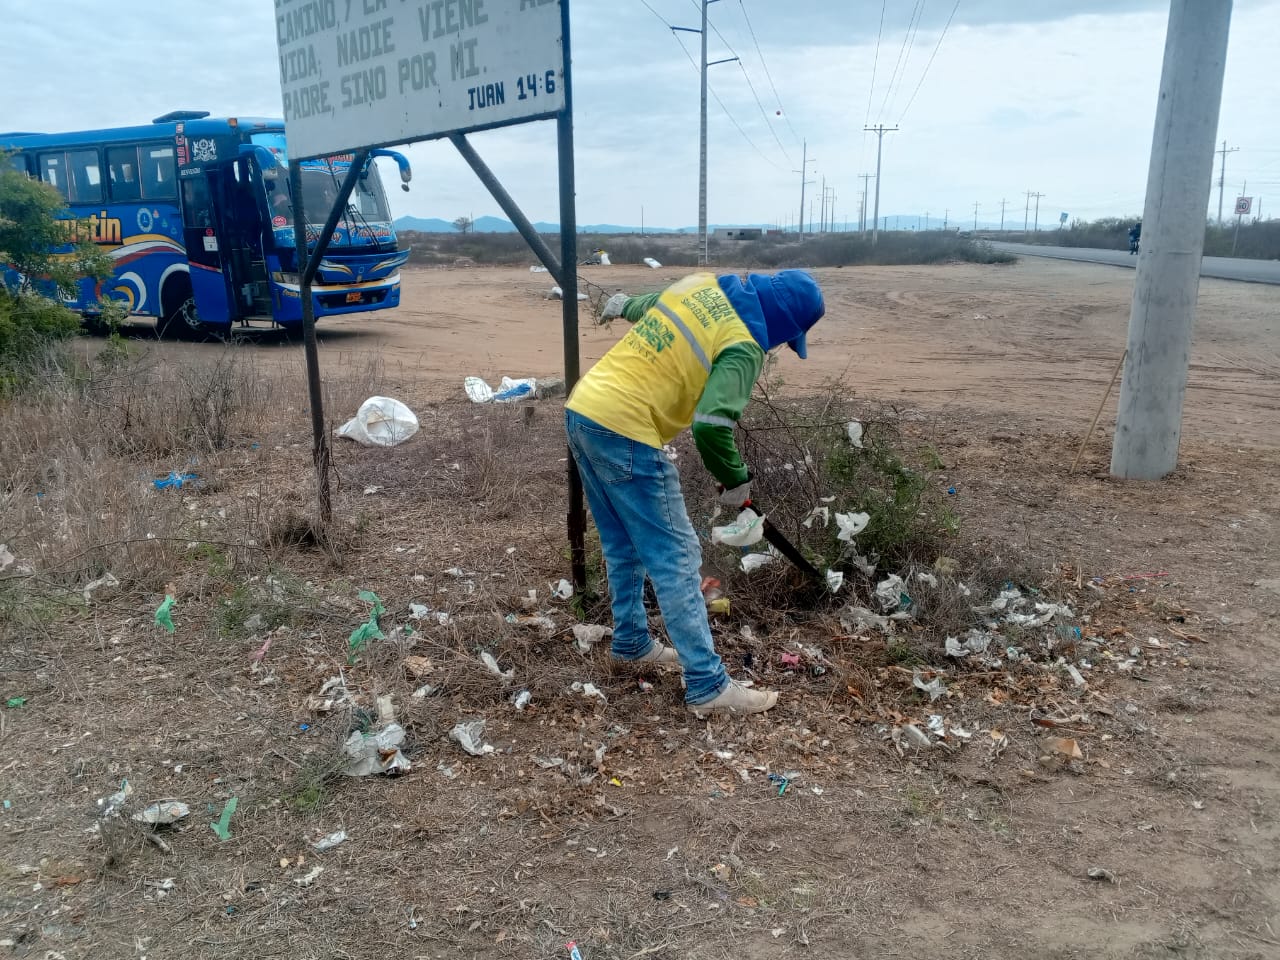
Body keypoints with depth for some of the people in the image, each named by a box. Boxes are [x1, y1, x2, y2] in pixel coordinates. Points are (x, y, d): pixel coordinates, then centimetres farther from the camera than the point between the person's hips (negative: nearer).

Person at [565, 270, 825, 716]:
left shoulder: (702, 282, 12)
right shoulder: (744, 346, -12)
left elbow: (644, 306, 31)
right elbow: (711, 425, -22)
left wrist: (624, 305, 53)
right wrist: (735, 479, -5)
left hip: (581, 410, 9)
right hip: (623, 433, -9)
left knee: (624, 546, 23)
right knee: (675, 558, -2)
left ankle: (630, 641, 37)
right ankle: (708, 686, 4)